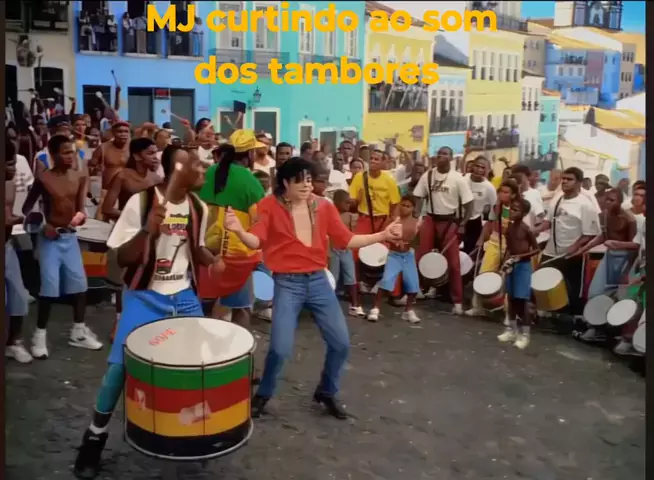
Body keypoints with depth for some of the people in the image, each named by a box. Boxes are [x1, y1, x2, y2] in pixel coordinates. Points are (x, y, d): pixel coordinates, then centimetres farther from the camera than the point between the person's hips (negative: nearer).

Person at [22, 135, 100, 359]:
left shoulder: (81, 177, 1)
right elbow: (26, 209, -2)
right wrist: (42, 225, -15)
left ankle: (78, 331, 21)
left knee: (80, 283, 7)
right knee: (50, 286, -7)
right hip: (49, 238, -4)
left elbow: (81, 206, -2)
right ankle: (39, 335, 6)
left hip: (70, 237, 5)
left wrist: (81, 215, -25)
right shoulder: (43, 178, -10)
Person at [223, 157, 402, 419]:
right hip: (287, 284, -4)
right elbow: (257, 241, -14)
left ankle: (326, 393, 31)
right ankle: (262, 395, 18)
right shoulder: (271, 205, -5)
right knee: (280, 348, -11)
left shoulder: (323, 206, 4)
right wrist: (239, 231, -36)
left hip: (319, 281, 4)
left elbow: (345, 240, 7)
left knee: (341, 343, 6)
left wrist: (382, 235, 3)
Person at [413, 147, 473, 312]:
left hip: (450, 221, -3)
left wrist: (463, 224, -14)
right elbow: (419, 198, 5)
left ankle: (457, 301, 5)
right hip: (430, 219, 3)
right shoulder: (427, 175, 1)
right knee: (422, 257, 3)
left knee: (453, 262, -1)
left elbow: (468, 203, -8)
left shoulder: (458, 178, -9)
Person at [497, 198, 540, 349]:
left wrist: (521, 257, -19)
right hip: (511, 266, 6)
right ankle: (512, 330, 27)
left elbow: (537, 249, -9)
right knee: (511, 299, 14)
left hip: (523, 266, -6)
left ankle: (524, 334, 8)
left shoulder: (526, 230, -14)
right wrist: (505, 261, -4)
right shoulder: (509, 228, 4)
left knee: (522, 301, -2)